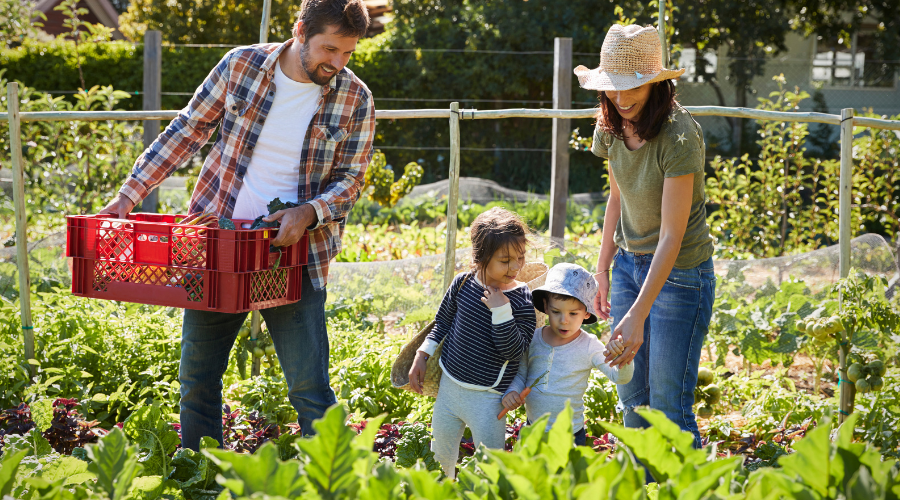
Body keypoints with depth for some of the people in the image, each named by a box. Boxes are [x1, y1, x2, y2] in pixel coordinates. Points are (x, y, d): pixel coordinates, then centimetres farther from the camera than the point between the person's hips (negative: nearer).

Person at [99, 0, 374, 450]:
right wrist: (129, 194, 3)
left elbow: (350, 178, 1)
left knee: (309, 389, -6)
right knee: (197, 379, 11)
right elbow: (187, 130, 6)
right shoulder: (240, 65, -3)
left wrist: (309, 212, -21)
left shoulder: (355, 99, -4)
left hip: (292, 252, -2)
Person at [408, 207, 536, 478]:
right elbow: (442, 323, 10)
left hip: (488, 397, -4)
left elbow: (514, 350, -21)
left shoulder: (521, 299, -14)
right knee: (441, 452, 21)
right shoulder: (463, 283, -5)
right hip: (449, 385, 4)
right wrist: (421, 358, 7)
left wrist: (501, 310, -27)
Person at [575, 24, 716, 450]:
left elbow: (672, 236, -27)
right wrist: (603, 269, 11)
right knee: (631, 400, 11)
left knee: (668, 407, -7)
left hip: (679, 271, -7)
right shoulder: (612, 126, -3)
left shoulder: (679, 136, -25)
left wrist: (638, 315, -31)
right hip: (629, 264, 7)